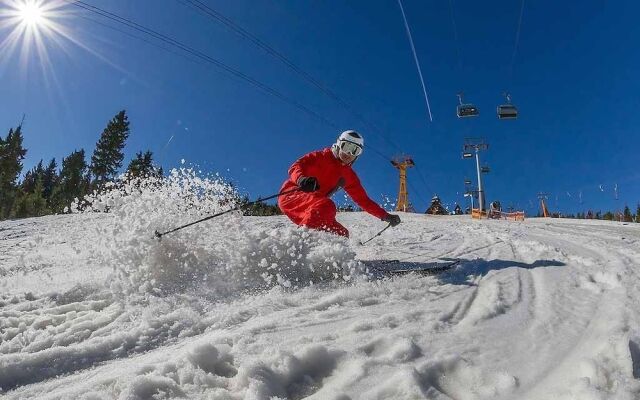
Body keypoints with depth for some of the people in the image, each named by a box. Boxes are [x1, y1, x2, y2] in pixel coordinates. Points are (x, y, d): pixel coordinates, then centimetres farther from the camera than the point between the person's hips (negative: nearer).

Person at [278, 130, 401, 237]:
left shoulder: (349, 176, 14)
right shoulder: (322, 156, -1)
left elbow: (364, 200, 17)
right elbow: (296, 167, -15)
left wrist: (385, 216, 8)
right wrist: (301, 179, -39)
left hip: (307, 210, 7)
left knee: (341, 233, -6)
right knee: (326, 206, -34)